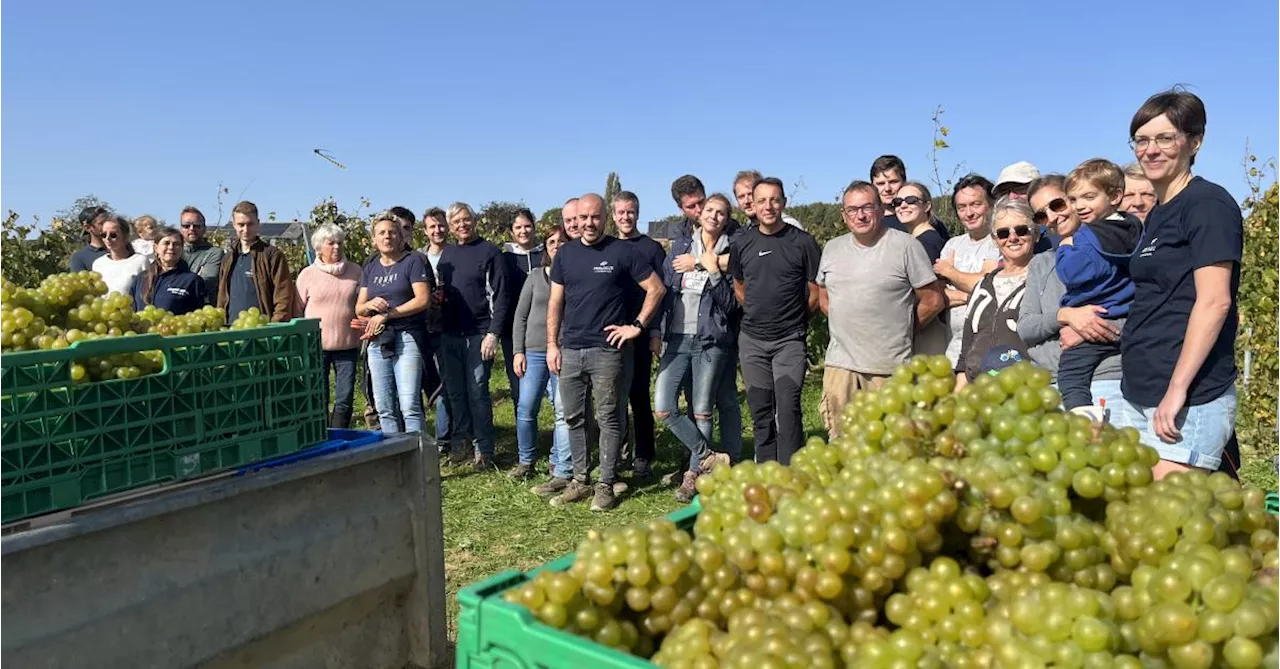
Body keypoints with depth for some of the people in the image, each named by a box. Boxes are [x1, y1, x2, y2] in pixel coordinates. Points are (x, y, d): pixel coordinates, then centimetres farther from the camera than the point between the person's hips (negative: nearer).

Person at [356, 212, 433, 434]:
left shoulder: (413, 261, 0)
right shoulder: (370, 268, 17)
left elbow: (423, 300, -10)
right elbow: (358, 308, 15)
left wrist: (386, 314, -11)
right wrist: (371, 305, -9)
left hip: (407, 338, -6)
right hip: (377, 341, 6)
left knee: (409, 405, -12)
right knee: (384, 408, 7)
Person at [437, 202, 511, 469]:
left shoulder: (489, 251, -4)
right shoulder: (447, 253, 13)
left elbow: (500, 295, -9)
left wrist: (493, 333, -15)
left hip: (479, 334, -6)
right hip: (449, 335, 6)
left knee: (477, 391, -4)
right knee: (455, 391, 9)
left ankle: (484, 450, 5)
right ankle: (462, 443, 20)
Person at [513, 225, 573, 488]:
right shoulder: (536, 276, 10)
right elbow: (520, 316, 11)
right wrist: (518, 351, 5)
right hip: (534, 352, 3)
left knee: (564, 411, -3)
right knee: (525, 408, 6)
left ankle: (562, 473, 2)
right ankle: (526, 461, 25)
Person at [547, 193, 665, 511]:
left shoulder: (621, 252, -3)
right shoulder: (565, 253, 10)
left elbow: (656, 288, -2)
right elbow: (555, 302, 12)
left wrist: (637, 325, -6)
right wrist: (552, 344, 6)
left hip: (606, 351, -4)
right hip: (570, 350, 5)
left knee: (607, 419, 1)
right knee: (574, 418, 10)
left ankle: (605, 485, 10)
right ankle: (579, 480, 21)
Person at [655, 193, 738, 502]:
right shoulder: (680, 246, 12)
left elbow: (732, 304, -4)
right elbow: (662, 287, 13)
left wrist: (714, 272, -15)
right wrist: (656, 331, 7)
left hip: (710, 341, -3)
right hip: (677, 339, 3)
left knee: (702, 413, 2)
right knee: (663, 409, -6)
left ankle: (694, 474, 17)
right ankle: (709, 457, 8)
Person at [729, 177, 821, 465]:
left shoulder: (803, 242, -5)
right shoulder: (741, 244, 5)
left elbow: (816, 292, 1)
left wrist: (792, 319, 7)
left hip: (790, 341, -3)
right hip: (752, 340, 4)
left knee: (788, 410, -11)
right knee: (760, 412, 9)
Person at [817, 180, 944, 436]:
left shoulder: (905, 246, -4)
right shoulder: (832, 249, 11)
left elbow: (933, 300, -1)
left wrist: (901, 331, 6)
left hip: (889, 367, -4)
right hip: (839, 363, 4)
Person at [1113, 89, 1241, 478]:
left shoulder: (1208, 205, -8)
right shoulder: (1157, 215, 17)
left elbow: (1214, 301, -17)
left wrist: (1177, 389, -21)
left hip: (1190, 401, -8)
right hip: (1137, 396, 8)